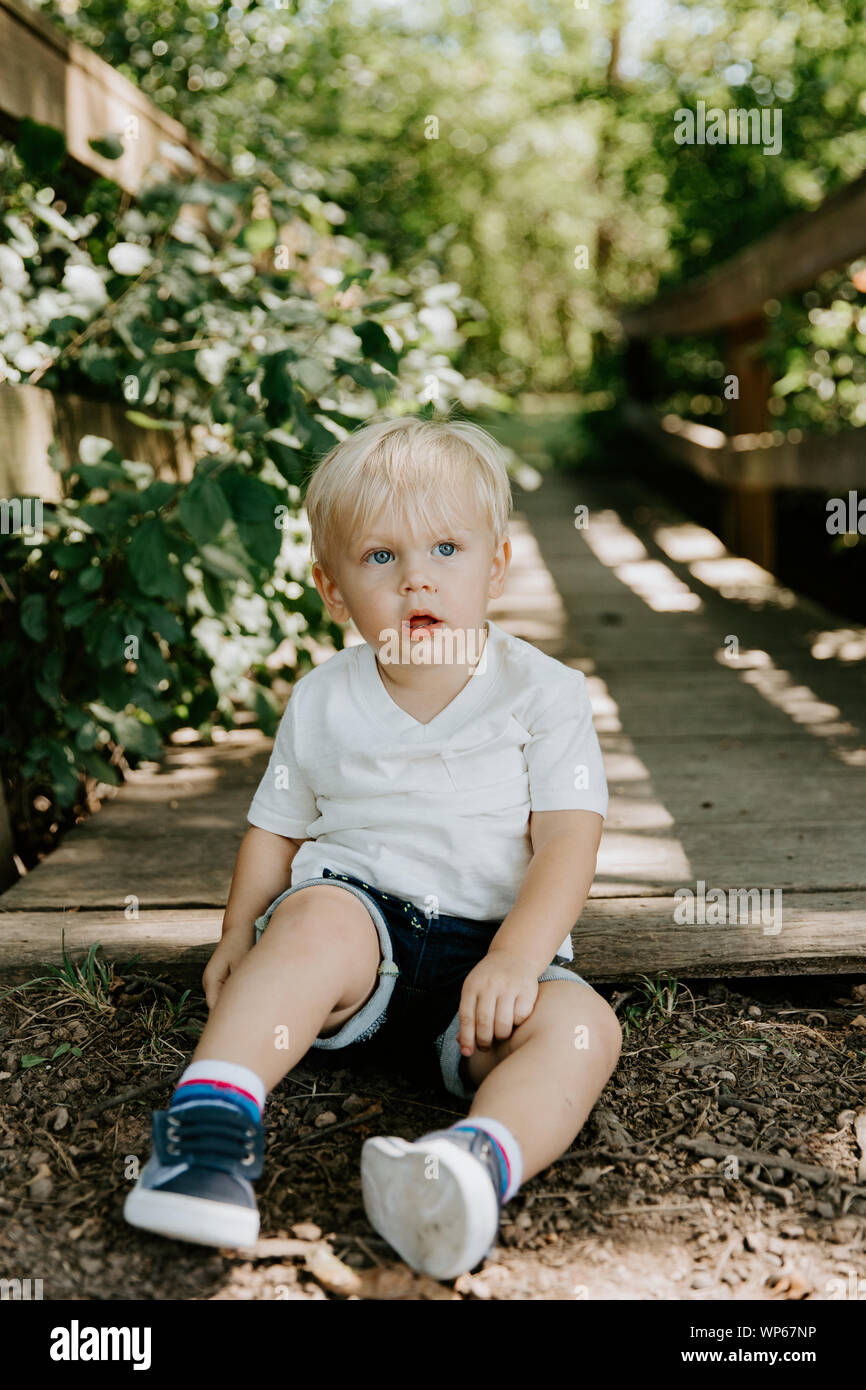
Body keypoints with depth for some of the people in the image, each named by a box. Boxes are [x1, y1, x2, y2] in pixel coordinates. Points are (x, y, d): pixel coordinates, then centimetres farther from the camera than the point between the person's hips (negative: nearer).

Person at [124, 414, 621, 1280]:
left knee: (582, 1027, -29)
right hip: (360, 910, 1)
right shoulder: (322, 703, 8)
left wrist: (517, 958, -21)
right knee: (316, 921, -34)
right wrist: (239, 935, 1)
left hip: (489, 949, 0)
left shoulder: (543, 692, 1)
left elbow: (567, 839, -7)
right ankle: (210, 1122, -40)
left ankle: (482, 1161, -53)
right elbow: (276, 829, 16)